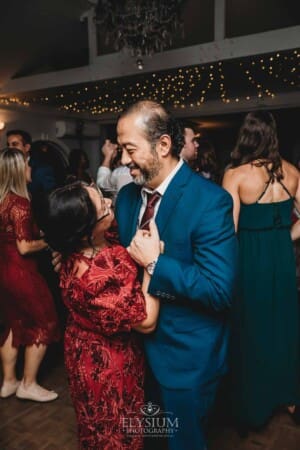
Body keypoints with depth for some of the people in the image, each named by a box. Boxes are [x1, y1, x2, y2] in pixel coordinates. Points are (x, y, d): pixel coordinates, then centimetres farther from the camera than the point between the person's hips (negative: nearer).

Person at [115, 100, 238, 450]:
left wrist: (154, 262, -28)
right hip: (138, 342, 7)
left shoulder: (210, 201, -23)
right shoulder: (127, 195, -1)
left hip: (186, 354, -6)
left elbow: (219, 290, -27)